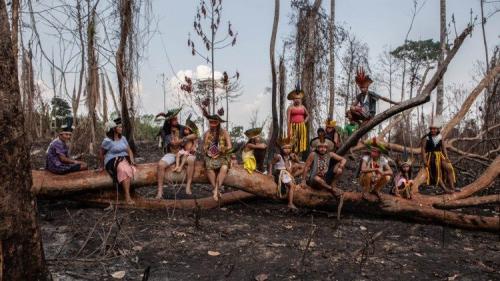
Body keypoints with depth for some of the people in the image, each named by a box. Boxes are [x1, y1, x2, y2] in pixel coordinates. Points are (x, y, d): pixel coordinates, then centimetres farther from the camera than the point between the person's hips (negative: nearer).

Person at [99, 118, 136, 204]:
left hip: (124, 160, 5)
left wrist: (132, 160, 0)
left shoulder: (123, 138, 15)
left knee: (129, 170, -32)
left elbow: (129, 150, 17)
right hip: (112, 161, -5)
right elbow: (101, 153, 7)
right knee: (124, 170, -37)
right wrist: (101, 165, 15)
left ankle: (127, 196, -32)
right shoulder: (107, 140, -4)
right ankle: (127, 197, -38)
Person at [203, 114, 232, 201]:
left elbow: (229, 147, -7)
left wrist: (219, 152, -9)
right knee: (209, 167, -32)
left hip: (222, 156, -1)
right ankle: (216, 191, -25)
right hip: (210, 156, 1)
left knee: (224, 168, -33)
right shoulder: (207, 133, 4)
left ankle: (216, 190, -28)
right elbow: (204, 147, 12)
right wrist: (208, 152, -6)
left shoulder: (224, 133, -4)